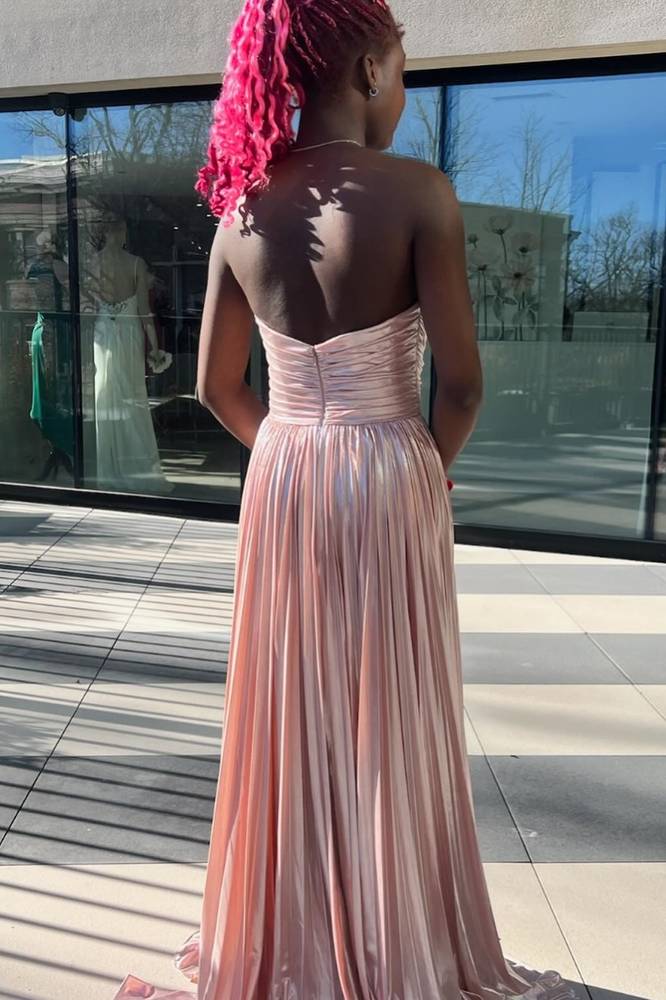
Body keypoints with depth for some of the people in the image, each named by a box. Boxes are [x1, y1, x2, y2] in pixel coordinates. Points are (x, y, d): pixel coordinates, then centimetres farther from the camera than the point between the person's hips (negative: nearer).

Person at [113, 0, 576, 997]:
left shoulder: (241, 209, 1)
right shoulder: (417, 192, -13)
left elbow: (217, 388, 6)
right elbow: (462, 381, -14)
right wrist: (431, 467, 5)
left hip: (280, 481, 5)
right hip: (387, 483, -4)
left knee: (291, 719, 17)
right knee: (389, 726, 11)